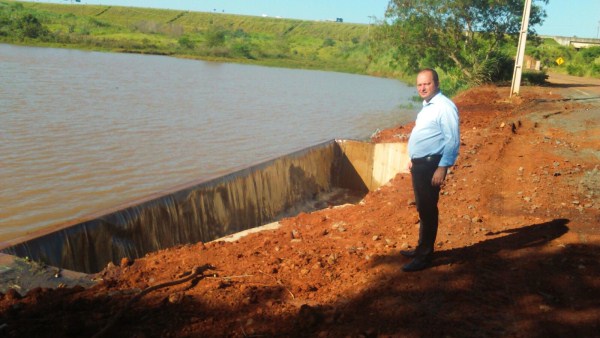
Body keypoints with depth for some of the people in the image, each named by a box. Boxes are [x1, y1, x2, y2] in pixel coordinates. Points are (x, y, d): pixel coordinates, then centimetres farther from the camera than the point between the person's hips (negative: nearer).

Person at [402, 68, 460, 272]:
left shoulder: (444, 106, -15)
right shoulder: (427, 106, 15)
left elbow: (452, 140, -20)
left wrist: (442, 168, -24)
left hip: (431, 165, -10)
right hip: (420, 164, 10)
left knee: (428, 210, -4)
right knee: (422, 209, 17)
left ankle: (424, 256, 5)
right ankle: (422, 248, 29)